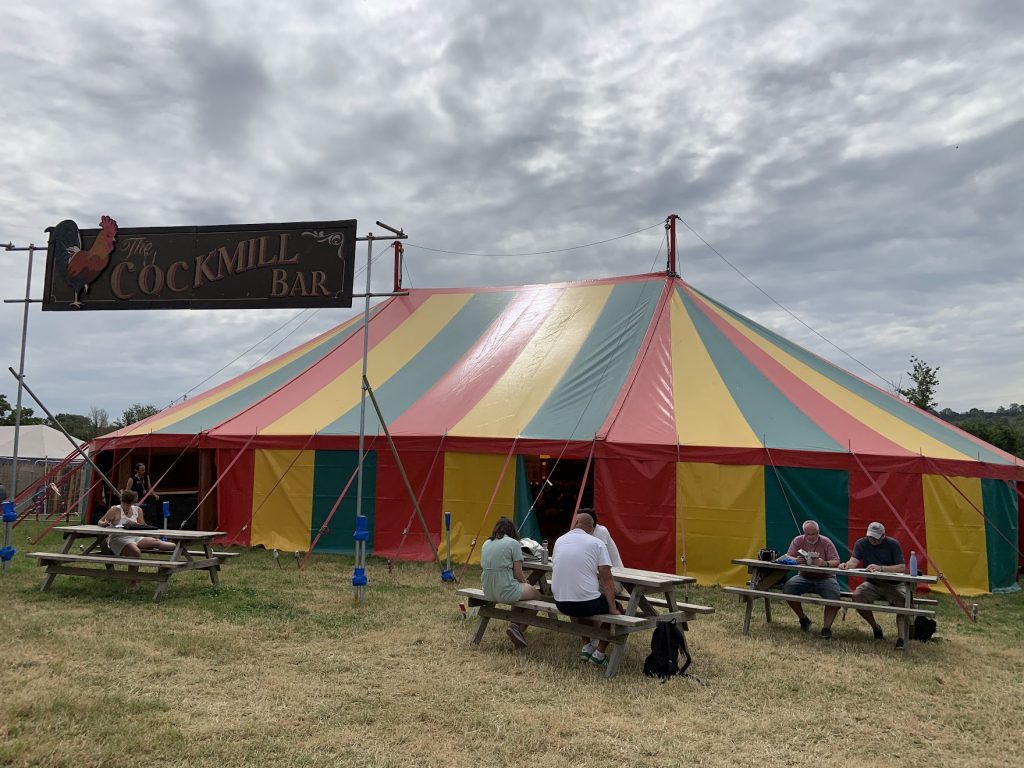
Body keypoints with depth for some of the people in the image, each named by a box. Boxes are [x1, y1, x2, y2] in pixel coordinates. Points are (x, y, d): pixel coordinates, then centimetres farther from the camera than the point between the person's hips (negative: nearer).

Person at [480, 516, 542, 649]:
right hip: (506, 591, -7)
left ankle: (515, 626, 16)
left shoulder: (486, 544, 12)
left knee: (520, 589, 29)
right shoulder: (513, 543, -5)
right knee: (536, 593, 18)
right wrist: (527, 584, 17)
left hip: (488, 592, 7)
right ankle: (518, 628, 6)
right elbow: (518, 574, -5)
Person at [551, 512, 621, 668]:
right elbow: (606, 579, -9)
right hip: (587, 604, -5)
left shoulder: (560, 540, 7)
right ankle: (599, 652, 14)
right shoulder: (597, 543, -6)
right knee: (616, 610, 22)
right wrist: (613, 608, -2)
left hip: (560, 604, 5)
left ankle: (586, 646, 31)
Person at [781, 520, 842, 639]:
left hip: (824, 578, -2)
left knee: (834, 596, -30)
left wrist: (824, 563, -35)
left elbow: (836, 562, -12)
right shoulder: (798, 541, 0)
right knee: (787, 589, -23)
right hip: (804, 577, 2)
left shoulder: (826, 542, -5)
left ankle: (826, 628, -15)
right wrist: (796, 560, -30)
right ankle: (803, 619, 0)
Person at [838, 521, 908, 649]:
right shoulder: (862, 543, -1)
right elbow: (853, 562, -13)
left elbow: (901, 568, -19)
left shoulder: (893, 544, -9)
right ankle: (875, 627, -2)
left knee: (904, 600, -31)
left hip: (893, 584, -2)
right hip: (872, 584, 3)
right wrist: (846, 565, -37)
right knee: (857, 595, -24)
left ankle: (901, 639, -28)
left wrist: (880, 568, -33)